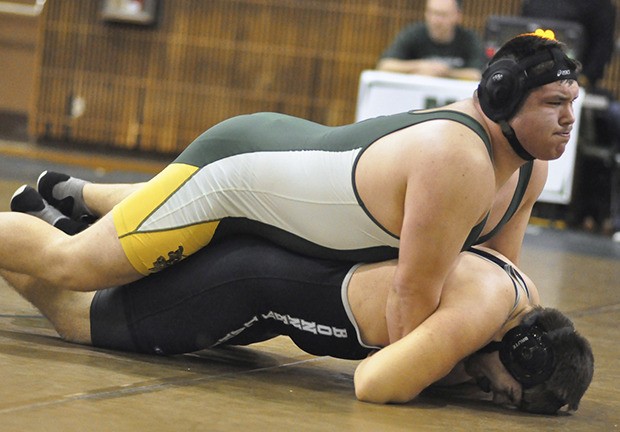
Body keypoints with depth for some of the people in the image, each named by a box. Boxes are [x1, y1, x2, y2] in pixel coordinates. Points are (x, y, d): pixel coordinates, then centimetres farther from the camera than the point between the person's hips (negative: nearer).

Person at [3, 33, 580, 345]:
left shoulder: (529, 168, -10)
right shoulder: (456, 160, -39)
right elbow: (414, 292, -35)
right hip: (233, 167, -9)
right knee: (70, 264, -1)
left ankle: (73, 195, 59)